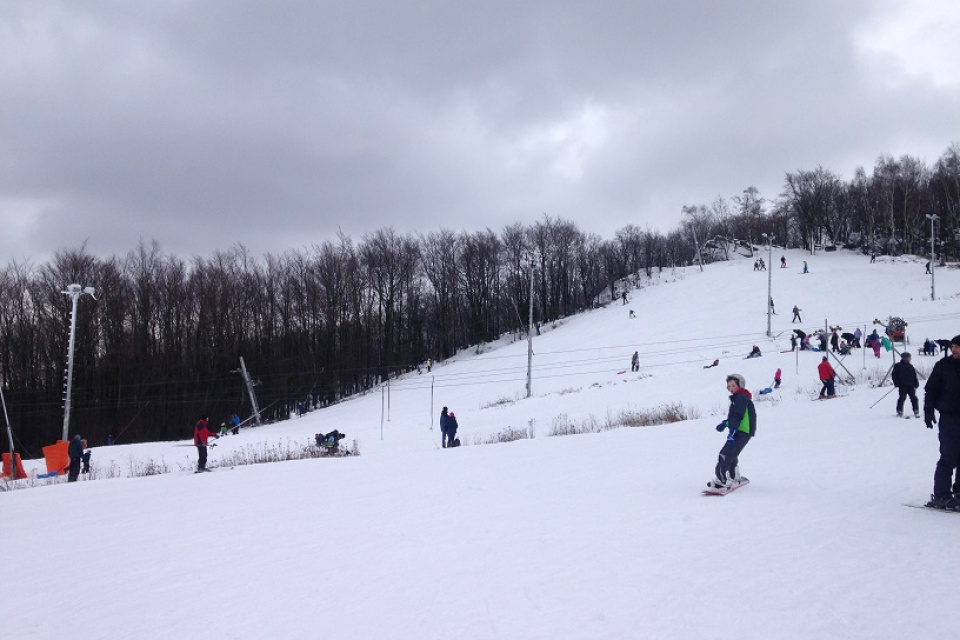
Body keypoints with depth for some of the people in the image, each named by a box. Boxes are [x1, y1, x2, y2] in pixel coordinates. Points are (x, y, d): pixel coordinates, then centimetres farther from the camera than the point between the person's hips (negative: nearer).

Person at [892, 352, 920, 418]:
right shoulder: (897, 366, 0)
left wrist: (916, 384, 12)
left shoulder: (910, 366, 14)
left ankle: (916, 411, 9)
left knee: (913, 398, 1)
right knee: (902, 398, -7)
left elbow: (914, 376, 19)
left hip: (910, 385, 4)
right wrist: (896, 384, -9)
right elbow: (894, 375, -1)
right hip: (902, 386, -4)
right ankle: (899, 412, 1)